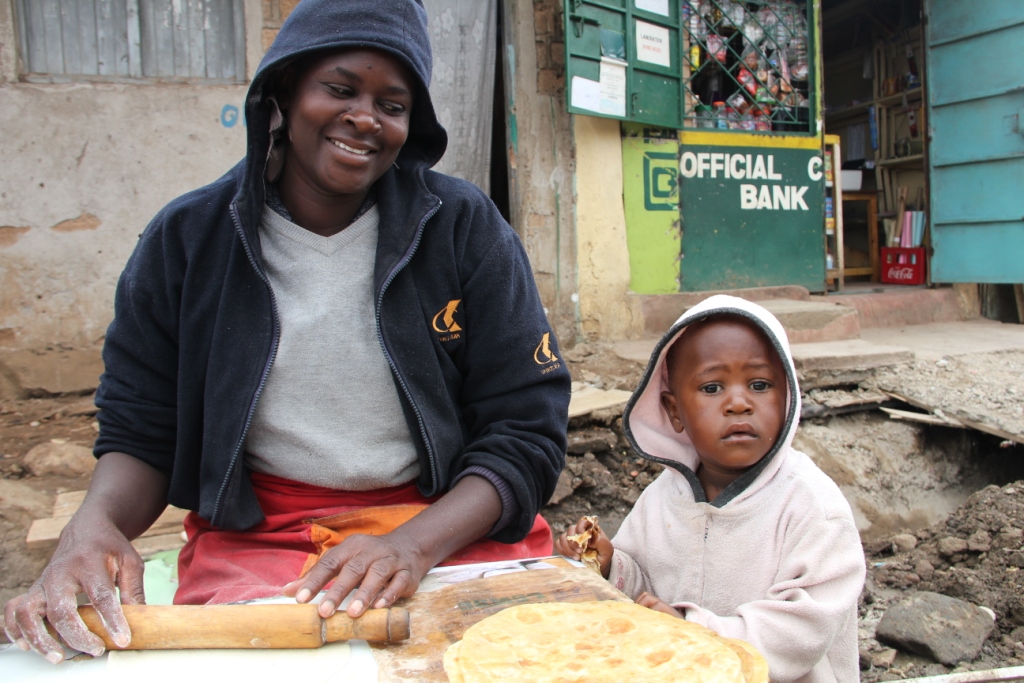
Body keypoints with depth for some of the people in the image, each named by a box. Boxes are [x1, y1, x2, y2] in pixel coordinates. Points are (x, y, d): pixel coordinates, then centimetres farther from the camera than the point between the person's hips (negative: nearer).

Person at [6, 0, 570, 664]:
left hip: (454, 524, 0)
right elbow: (140, 434, 6)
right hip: (255, 535, 1)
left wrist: (415, 543, -21)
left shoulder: (465, 227, -3)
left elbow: (527, 430, -5)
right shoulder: (185, 239, 1)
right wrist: (94, 523, -18)